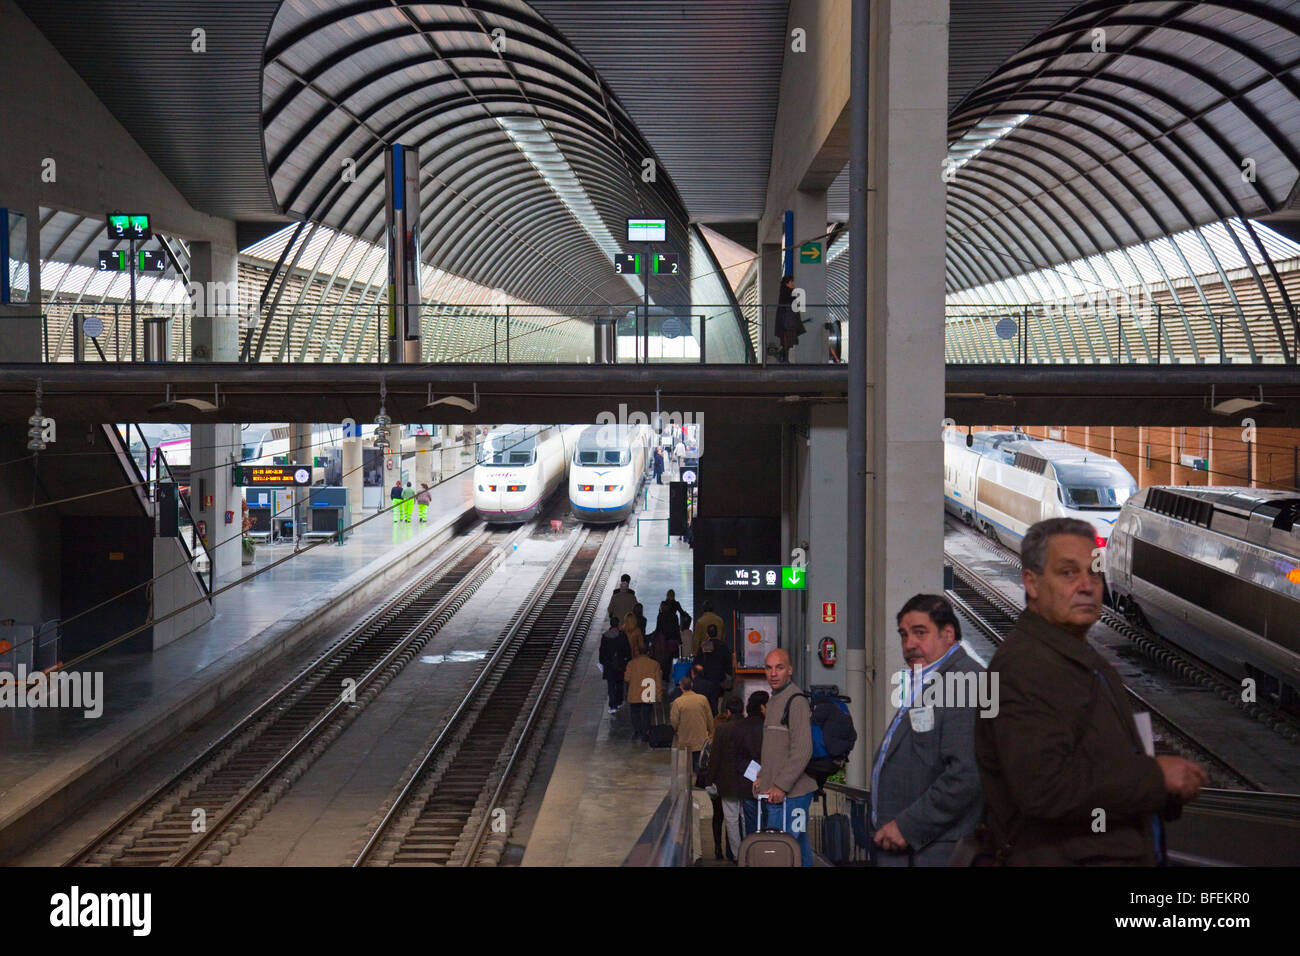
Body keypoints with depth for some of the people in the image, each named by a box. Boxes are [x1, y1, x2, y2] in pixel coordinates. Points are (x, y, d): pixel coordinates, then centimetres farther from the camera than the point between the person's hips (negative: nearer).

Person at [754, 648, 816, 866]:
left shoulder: (796, 701, -12)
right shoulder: (774, 700, 19)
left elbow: (802, 751, -19)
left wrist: (781, 786, -19)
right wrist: (762, 777, 18)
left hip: (790, 793, -10)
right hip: (778, 791, 10)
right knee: (800, 848, 12)